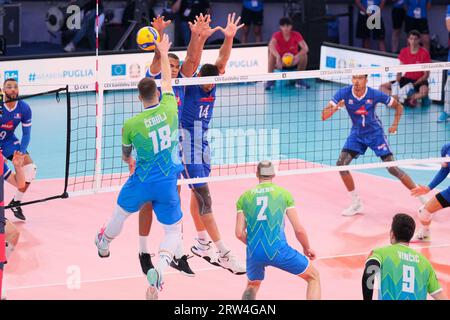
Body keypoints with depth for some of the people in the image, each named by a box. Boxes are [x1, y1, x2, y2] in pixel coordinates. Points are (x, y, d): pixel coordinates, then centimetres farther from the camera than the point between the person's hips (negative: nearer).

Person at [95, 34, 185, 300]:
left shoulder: (131, 124, -12)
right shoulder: (169, 108, -10)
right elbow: (167, 81, 12)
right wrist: (163, 54, 26)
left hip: (141, 183, 0)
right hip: (167, 184, 0)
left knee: (121, 212, 31)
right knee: (174, 232, 8)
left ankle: (104, 244, 58)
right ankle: (160, 267, -20)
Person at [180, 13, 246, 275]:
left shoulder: (212, 79, 1)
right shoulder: (190, 83, -14)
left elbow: (223, 59, -13)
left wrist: (229, 37, -30)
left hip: (203, 143, 7)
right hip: (188, 145, -7)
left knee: (198, 193, 16)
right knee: (204, 198, -9)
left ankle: (202, 244, 26)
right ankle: (224, 254, -11)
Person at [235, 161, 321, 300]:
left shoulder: (244, 197, 11)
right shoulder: (284, 193, 6)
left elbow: (239, 233, 6)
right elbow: (299, 229, 2)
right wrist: (307, 249, 20)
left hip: (254, 252, 3)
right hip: (278, 250, -3)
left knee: (252, 286, 33)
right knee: (314, 277, 15)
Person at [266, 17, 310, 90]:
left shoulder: (296, 35, -13)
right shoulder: (277, 35, -15)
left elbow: (305, 48, -27)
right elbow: (271, 46, -36)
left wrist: (297, 56, -47)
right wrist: (278, 57, -54)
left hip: (293, 62, 1)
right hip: (280, 62, -1)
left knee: (304, 55, -28)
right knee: (271, 54, -30)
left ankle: (299, 80, -10)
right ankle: (270, 80, -21)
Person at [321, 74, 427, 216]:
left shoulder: (375, 94, -20)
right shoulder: (344, 93, -18)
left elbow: (399, 106, -4)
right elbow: (324, 115, -21)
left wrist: (395, 124, -16)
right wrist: (336, 107, -40)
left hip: (375, 133, -3)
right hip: (357, 134, 3)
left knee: (392, 168, -11)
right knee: (341, 163, -13)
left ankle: (422, 198, 1)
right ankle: (356, 204, 2)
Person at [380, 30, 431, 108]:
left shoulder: (424, 53, -10)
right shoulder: (404, 52, 2)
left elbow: (426, 74, -10)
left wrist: (414, 84, -21)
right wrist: (397, 82, -13)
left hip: (419, 81, -5)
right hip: (406, 79, 5)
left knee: (424, 91, -41)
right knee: (383, 87, -12)